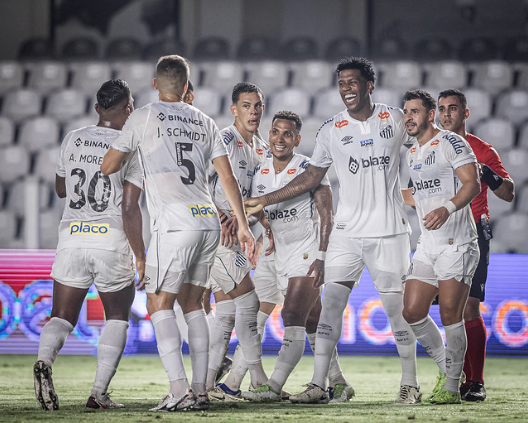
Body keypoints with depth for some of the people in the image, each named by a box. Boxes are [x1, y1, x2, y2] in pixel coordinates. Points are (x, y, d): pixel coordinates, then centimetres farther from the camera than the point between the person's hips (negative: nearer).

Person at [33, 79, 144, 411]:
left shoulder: (73, 140, 8)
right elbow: (130, 210, -9)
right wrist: (141, 257, -3)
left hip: (72, 238, 3)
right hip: (113, 242, -2)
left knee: (62, 317, 9)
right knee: (118, 317, 16)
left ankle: (45, 360, -24)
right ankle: (100, 393, 4)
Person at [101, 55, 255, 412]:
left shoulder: (144, 117, 4)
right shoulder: (205, 122, 18)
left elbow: (108, 167, 11)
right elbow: (228, 177, 14)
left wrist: (130, 151, 32)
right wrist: (243, 226, 16)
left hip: (175, 224, -6)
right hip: (210, 222, 6)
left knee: (160, 305, -2)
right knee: (193, 304, 13)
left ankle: (179, 390, -15)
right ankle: (200, 390, 8)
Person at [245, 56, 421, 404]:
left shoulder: (395, 119, 2)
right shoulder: (331, 130, 4)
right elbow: (312, 178, 12)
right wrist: (265, 201, 9)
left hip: (389, 231, -1)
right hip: (347, 231, 1)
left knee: (397, 307, -1)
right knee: (331, 303, -6)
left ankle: (411, 384, 11)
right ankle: (319, 385, -5)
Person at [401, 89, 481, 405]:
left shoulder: (451, 142, -6)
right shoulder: (412, 154, 18)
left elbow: (472, 183, -17)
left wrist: (447, 209, -31)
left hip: (457, 243, -8)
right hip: (428, 245, 8)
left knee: (450, 314, -12)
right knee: (412, 312, 0)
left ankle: (452, 387, -3)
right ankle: (446, 368, 18)